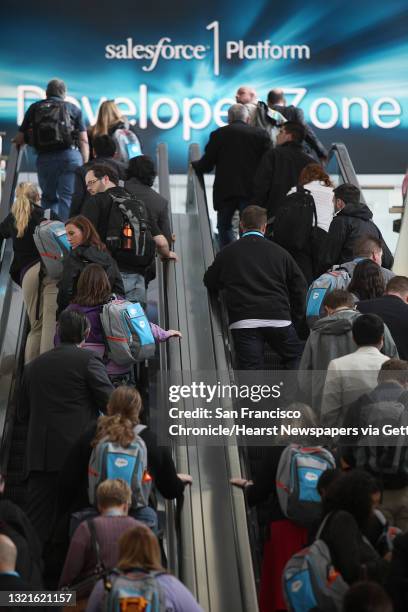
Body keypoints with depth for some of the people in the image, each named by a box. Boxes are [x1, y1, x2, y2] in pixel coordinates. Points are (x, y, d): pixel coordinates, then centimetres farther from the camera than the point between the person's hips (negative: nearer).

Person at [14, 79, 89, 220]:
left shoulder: (34, 108, 15)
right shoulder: (73, 109, 13)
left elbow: (19, 139, 13)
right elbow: (84, 140, 5)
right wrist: (85, 164, 8)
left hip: (44, 159, 2)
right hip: (70, 155, -2)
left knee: (49, 199, 15)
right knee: (68, 198, -3)